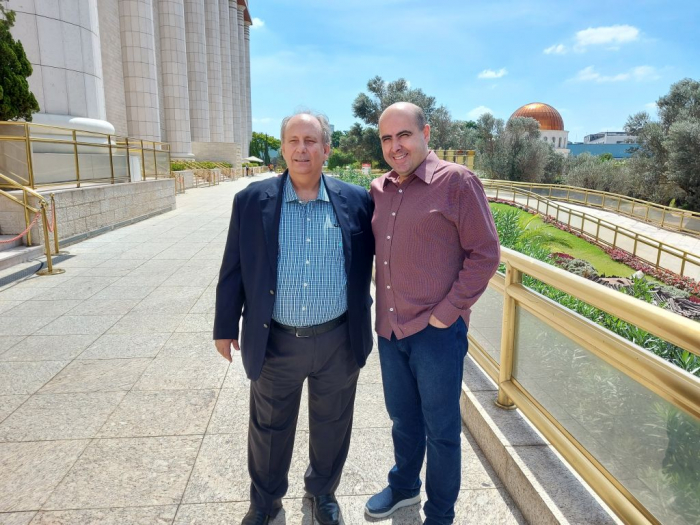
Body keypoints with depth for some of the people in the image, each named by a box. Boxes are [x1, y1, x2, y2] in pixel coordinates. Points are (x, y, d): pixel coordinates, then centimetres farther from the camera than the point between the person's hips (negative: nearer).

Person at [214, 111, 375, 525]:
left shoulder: (356, 201, -4)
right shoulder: (252, 201, -4)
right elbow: (233, 270, 2)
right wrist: (226, 326, 5)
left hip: (338, 341, 0)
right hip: (275, 342, 0)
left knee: (331, 425, 19)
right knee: (269, 427, 19)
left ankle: (323, 490, 47)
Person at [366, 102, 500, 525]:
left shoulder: (457, 181, -11)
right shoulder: (379, 189, 7)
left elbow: (485, 253, -11)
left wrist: (449, 312, -13)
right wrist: (382, 314, 10)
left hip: (436, 331, -5)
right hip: (390, 328, 6)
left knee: (441, 429, 12)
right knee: (403, 419, 24)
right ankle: (404, 487, 48)